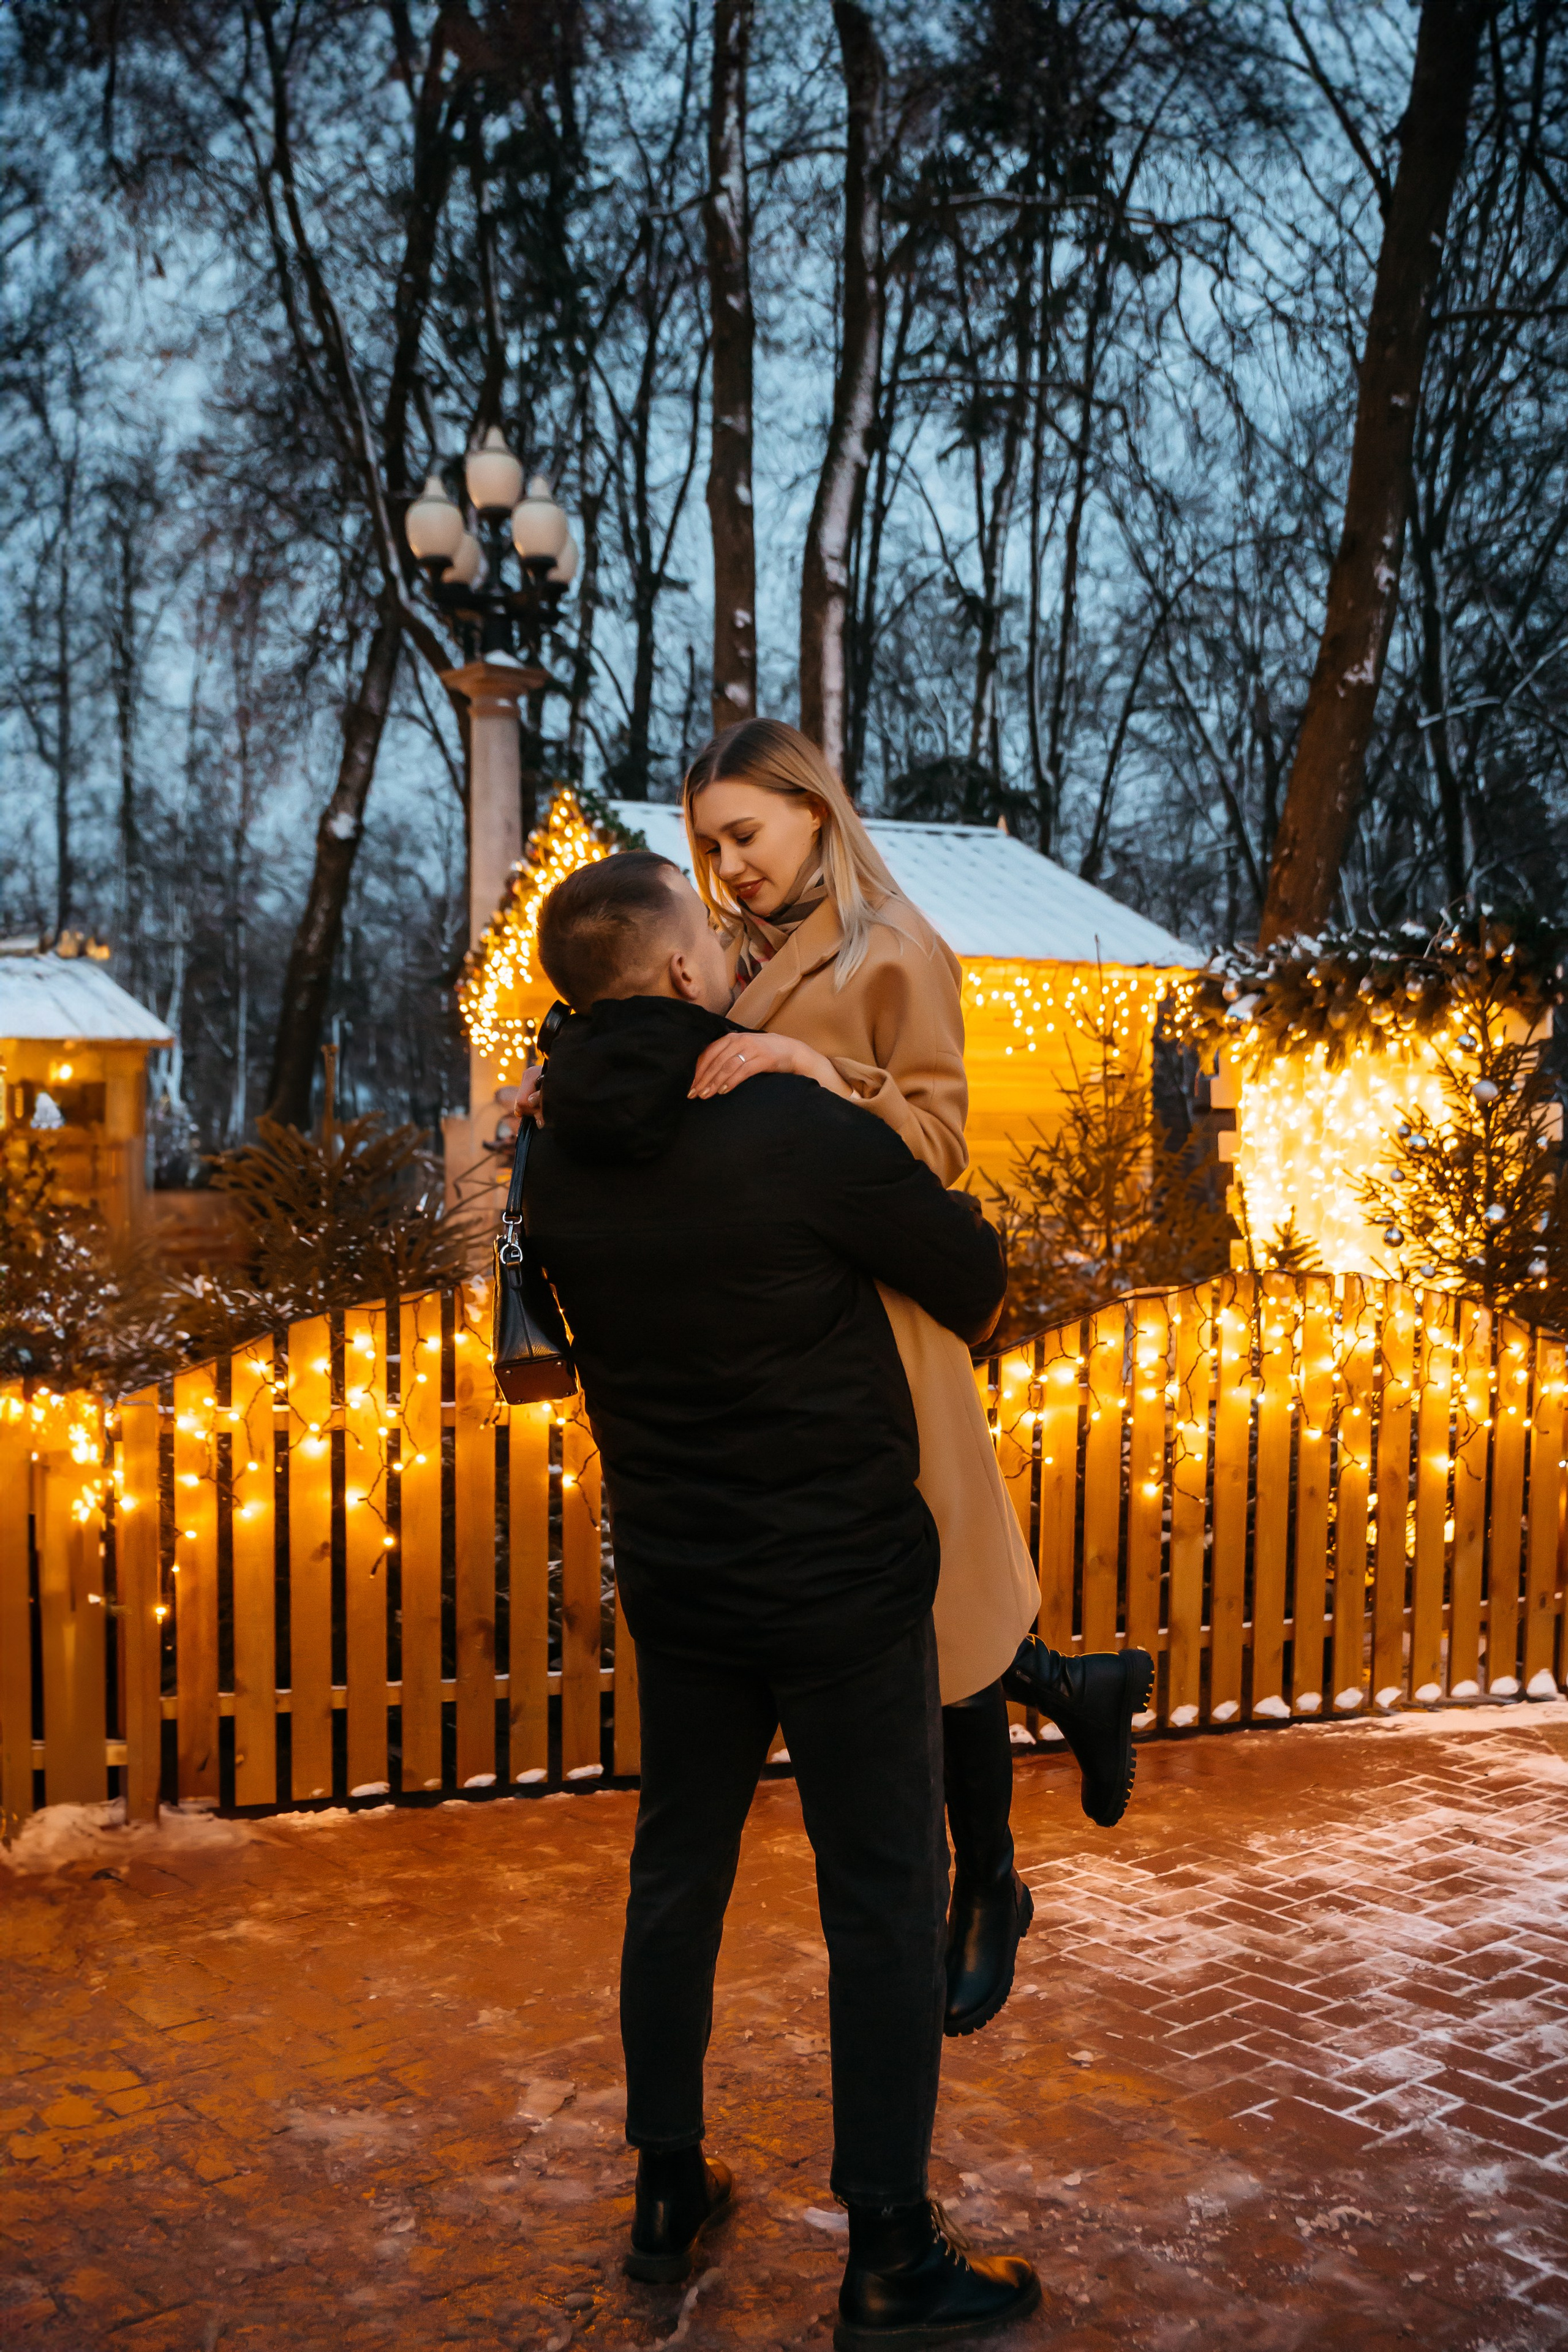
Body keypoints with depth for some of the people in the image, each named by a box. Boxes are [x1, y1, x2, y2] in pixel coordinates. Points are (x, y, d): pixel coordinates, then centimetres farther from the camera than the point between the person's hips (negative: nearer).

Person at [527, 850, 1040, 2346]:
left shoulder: (557, 1167, -3)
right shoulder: (802, 1130, -21)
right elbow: (978, 1284, -7)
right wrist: (955, 1314, 16)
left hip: (671, 1578, 6)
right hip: (843, 1579, -6)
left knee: (676, 1875, 19)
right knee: (884, 1901, 6)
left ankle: (666, 2198, 33)